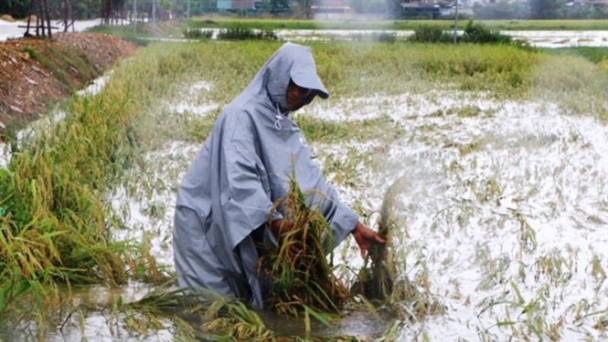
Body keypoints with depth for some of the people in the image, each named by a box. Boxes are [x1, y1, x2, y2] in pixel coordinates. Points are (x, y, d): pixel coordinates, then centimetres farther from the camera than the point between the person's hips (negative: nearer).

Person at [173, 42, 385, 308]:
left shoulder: (284, 125, 8)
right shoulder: (242, 114, -18)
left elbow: (310, 180, 7)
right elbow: (238, 177, -31)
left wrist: (354, 226, 1)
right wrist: (274, 220, -42)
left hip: (250, 225, 8)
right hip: (209, 224, -8)